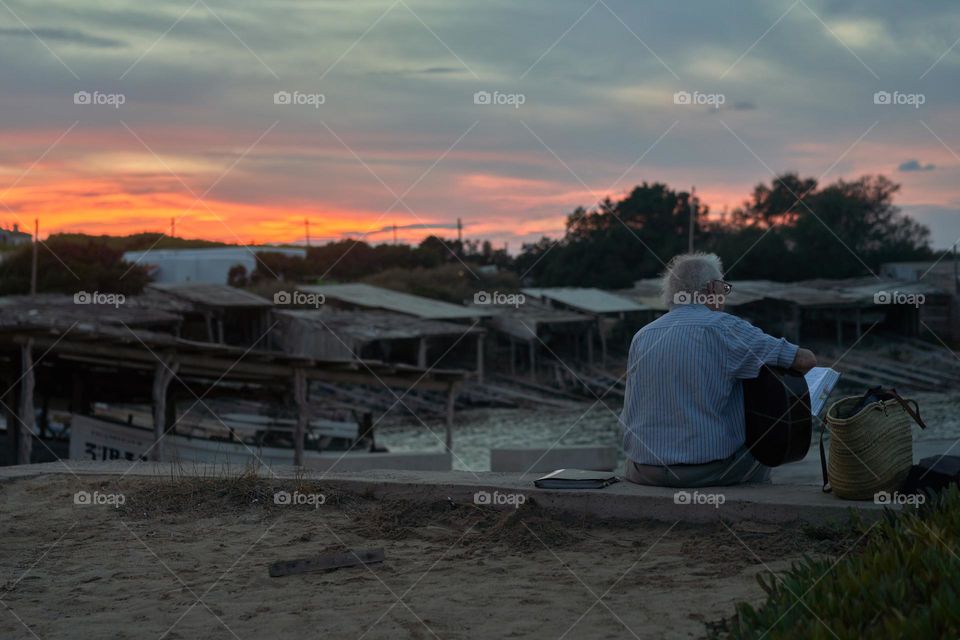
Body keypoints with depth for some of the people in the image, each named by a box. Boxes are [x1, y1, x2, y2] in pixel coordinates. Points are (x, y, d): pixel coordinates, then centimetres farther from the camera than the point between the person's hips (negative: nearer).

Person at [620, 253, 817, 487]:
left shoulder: (641, 337, 6)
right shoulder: (722, 327, -8)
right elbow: (806, 360, -7)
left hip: (645, 472, 4)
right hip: (708, 470, -4)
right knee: (760, 461, 27)